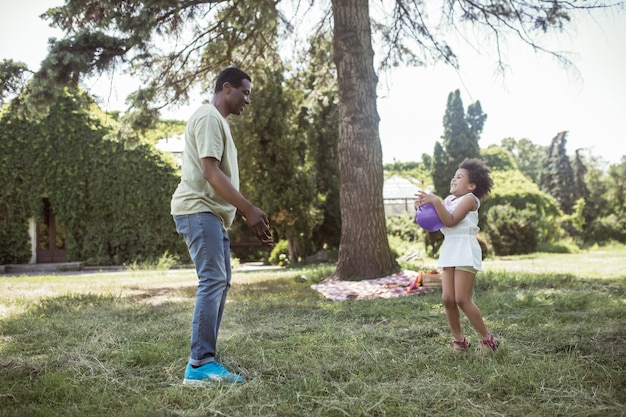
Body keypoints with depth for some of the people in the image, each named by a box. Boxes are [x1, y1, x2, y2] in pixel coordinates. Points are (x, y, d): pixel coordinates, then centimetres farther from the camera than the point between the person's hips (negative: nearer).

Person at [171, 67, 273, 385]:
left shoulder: (219, 121, 22)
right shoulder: (208, 117, -10)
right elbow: (210, 172, -21)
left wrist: (249, 216, 18)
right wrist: (249, 210, -23)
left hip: (213, 214, 11)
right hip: (198, 210, -11)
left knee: (219, 283, 9)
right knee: (212, 282, -15)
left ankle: (203, 361, 13)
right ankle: (200, 365, -14)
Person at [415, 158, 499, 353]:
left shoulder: (469, 199, -4)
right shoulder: (448, 200, 18)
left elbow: (450, 221, -16)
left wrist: (436, 201, -19)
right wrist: (424, 206, -2)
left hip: (465, 250, -7)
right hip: (449, 250, 7)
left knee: (462, 299, -10)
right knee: (447, 298, -1)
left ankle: (487, 338, 5)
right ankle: (459, 339, 14)